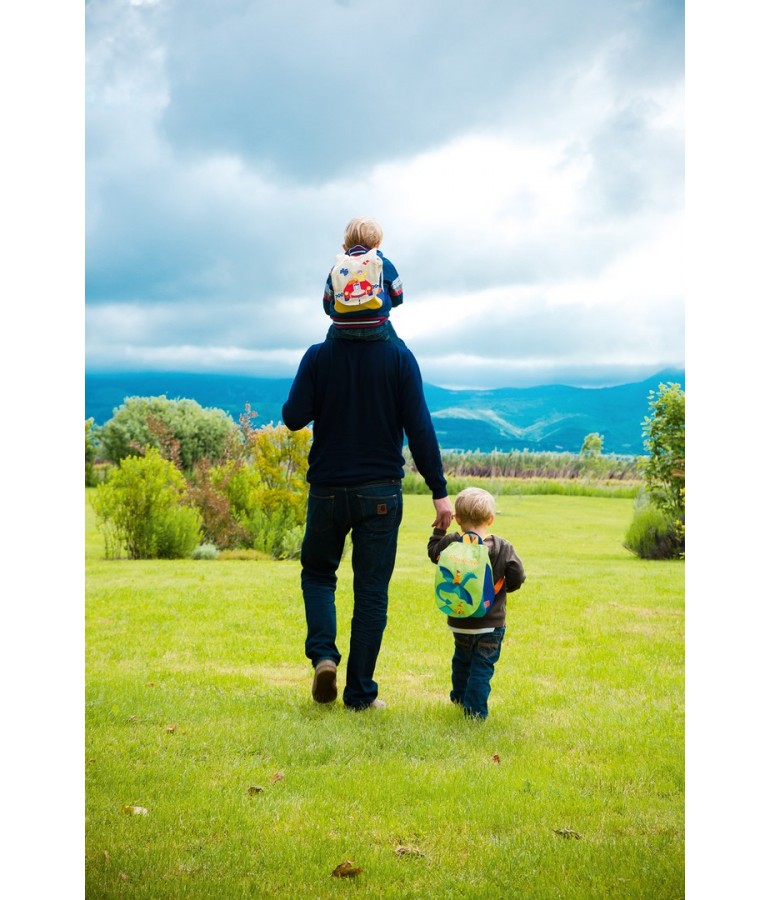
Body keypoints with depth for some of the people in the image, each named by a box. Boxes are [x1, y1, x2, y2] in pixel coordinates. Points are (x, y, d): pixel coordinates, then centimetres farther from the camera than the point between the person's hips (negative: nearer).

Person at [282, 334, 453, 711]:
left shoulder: (318, 356, -5)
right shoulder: (399, 357, -5)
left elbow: (293, 418, -8)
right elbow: (419, 428, -9)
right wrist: (439, 491, -5)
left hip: (327, 490, 1)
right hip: (380, 491, 0)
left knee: (317, 574, 21)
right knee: (371, 591, 6)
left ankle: (323, 654, -2)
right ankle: (360, 693, 8)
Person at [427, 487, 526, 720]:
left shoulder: (450, 543, -9)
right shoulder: (503, 548, -10)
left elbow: (433, 552, 10)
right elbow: (517, 577, -6)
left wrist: (439, 529, 21)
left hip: (460, 621, 2)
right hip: (492, 622, -2)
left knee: (462, 659, 23)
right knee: (482, 666, 2)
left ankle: (459, 696, 39)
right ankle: (475, 709, -3)